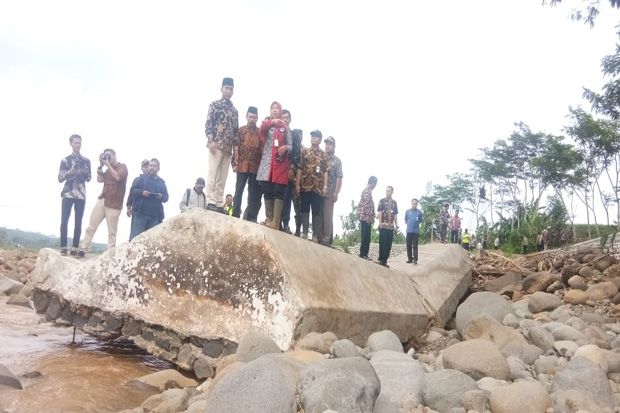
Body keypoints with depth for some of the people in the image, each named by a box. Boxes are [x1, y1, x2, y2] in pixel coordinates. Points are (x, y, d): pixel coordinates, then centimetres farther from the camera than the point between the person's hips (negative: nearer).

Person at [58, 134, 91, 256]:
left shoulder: (86, 161, 11)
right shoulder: (65, 160, 7)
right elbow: (60, 179, 3)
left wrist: (85, 173, -10)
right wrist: (70, 172, -15)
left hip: (81, 195, 1)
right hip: (68, 194, -1)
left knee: (78, 223, 0)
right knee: (64, 221, -5)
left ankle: (75, 249, 3)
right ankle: (63, 248, -1)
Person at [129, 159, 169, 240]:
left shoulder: (162, 182, 17)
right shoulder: (142, 178, 12)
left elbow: (166, 197, 13)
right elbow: (133, 190, 5)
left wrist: (161, 196, -10)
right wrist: (141, 192, -15)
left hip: (155, 216, 2)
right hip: (140, 213, -2)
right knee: (135, 237, -9)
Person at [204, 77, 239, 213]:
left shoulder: (234, 110, 22)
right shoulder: (214, 105, 6)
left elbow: (236, 130, 20)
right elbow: (208, 124, -3)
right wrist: (211, 140, -16)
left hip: (228, 147, 6)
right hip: (216, 144, -6)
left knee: (223, 177, 3)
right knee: (213, 173, -13)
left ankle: (219, 203, 4)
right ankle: (211, 201, -15)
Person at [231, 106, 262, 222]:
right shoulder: (241, 130, 9)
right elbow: (235, 147, 3)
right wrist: (235, 163, -7)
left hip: (256, 167, 1)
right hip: (242, 165, -1)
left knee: (254, 193, 2)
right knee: (239, 191, -2)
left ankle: (250, 216, 8)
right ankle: (235, 214, 0)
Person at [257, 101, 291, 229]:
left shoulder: (285, 127, 14)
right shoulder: (265, 124, 16)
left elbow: (291, 145, 10)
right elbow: (261, 132, -9)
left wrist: (285, 147, -13)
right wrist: (270, 122, -24)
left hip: (280, 161, -2)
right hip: (267, 161, 2)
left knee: (278, 191, -8)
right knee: (267, 191, 0)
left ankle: (275, 222, -13)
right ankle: (269, 219, 6)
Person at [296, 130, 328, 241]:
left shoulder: (323, 154, 10)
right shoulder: (304, 151, 9)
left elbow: (325, 171, 6)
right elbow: (299, 168, 4)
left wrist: (325, 186, -3)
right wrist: (297, 184, -4)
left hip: (318, 187, 0)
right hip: (305, 185, 0)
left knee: (316, 211, 2)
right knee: (305, 209, 3)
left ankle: (315, 235, 5)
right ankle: (304, 232, 8)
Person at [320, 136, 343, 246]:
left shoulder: (337, 161, 4)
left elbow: (339, 178, -3)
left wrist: (336, 193, -12)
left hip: (330, 192, -3)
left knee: (327, 216, -4)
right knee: (319, 215, 5)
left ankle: (326, 239, -2)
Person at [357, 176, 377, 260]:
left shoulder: (367, 190, 22)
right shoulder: (367, 191, -9)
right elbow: (366, 204, -19)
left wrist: (371, 218, 20)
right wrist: (369, 217, -19)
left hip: (365, 218, 10)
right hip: (366, 217, -10)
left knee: (366, 237, 9)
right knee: (365, 237, -8)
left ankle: (364, 254, 11)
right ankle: (363, 254, -7)